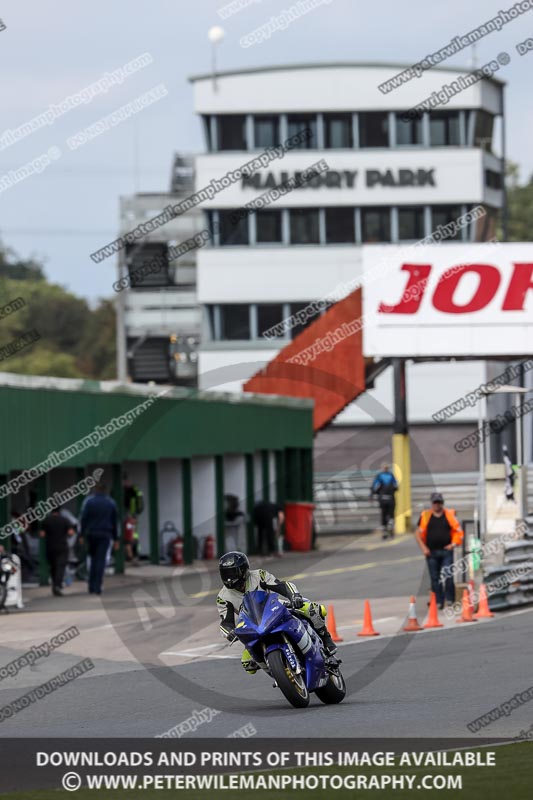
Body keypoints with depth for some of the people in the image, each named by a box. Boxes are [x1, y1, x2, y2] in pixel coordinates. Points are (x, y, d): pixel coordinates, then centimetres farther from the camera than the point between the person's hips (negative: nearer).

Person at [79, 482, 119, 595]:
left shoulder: (89, 501, 0)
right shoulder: (111, 503, 5)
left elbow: (84, 519, -7)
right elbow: (115, 521, 7)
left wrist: (82, 535, -6)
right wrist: (116, 539, 11)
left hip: (91, 534, 0)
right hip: (105, 535, 0)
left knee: (94, 559, 14)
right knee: (101, 561, -2)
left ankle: (91, 587, 9)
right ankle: (97, 588, -10)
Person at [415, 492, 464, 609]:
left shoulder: (449, 515, 4)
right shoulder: (425, 516, 5)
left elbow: (458, 531, 9)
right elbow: (419, 533, 8)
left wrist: (454, 544, -2)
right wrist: (423, 548, -1)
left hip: (446, 551, -1)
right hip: (431, 551, 1)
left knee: (448, 577, -8)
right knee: (435, 579, 3)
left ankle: (450, 600, 1)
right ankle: (438, 602, 9)